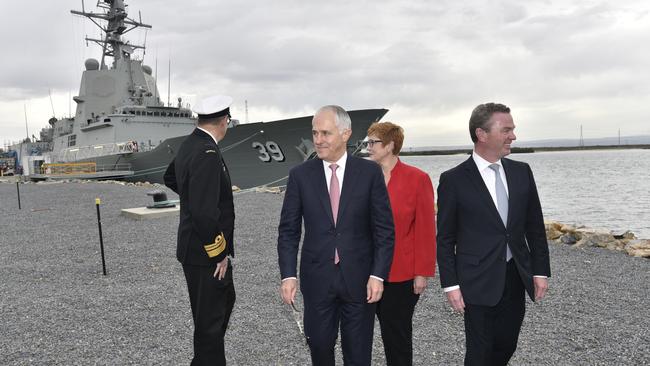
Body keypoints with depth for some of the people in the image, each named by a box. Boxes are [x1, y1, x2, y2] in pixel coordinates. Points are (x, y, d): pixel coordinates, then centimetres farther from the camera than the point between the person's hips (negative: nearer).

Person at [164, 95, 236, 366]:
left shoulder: (189, 145, 6)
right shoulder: (207, 153, -24)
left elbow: (171, 178, 27)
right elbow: (204, 213, -30)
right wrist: (219, 254, -20)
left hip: (197, 249, 10)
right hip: (206, 254, -10)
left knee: (226, 300, 26)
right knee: (210, 320, 4)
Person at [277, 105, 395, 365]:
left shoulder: (369, 172, -3)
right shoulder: (300, 175, 0)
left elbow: (384, 229, -3)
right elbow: (288, 230, 1)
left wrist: (378, 275, -10)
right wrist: (288, 275, -8)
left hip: (359, 278, -1)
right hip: (317, 278, 1)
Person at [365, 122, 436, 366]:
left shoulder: (417, 178, -10)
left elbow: (426, 229, -9)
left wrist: (423, 272, -10)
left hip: (403, 272, -4)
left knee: (398, 332, 10)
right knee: (387, 328, 15)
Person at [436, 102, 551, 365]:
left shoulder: (522, 172, 4)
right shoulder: (454, 180, -9)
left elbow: (535, 227, 10)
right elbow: (445, 239, -6)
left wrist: (541, 271, 6)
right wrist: (451, 284, -8)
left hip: (516, 278, 4)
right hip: (479, 282, -4)